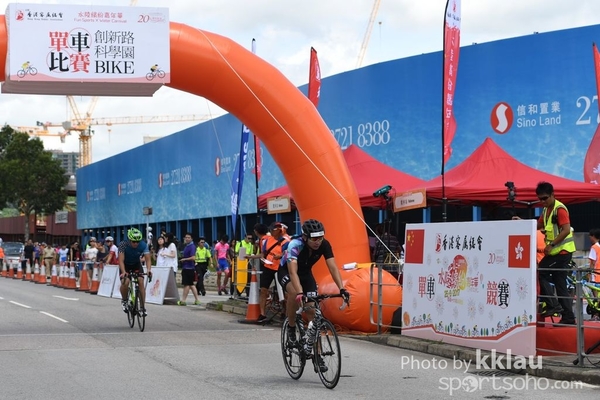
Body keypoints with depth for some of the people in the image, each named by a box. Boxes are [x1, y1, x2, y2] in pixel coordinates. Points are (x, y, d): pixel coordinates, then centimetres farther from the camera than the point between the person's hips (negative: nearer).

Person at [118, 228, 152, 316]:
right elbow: (121, 260, -36)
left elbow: (147, 259, -29)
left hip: (136, 264, 2)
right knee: (125, 282, -26)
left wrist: (149, 270, -49)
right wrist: (123, 272, -53)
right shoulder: (123, 245, -31)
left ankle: (143, 307, -12)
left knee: (141, 281, -19)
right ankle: (124, 300, 3)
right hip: (125, 265, -2)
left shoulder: (143, 245, -26)